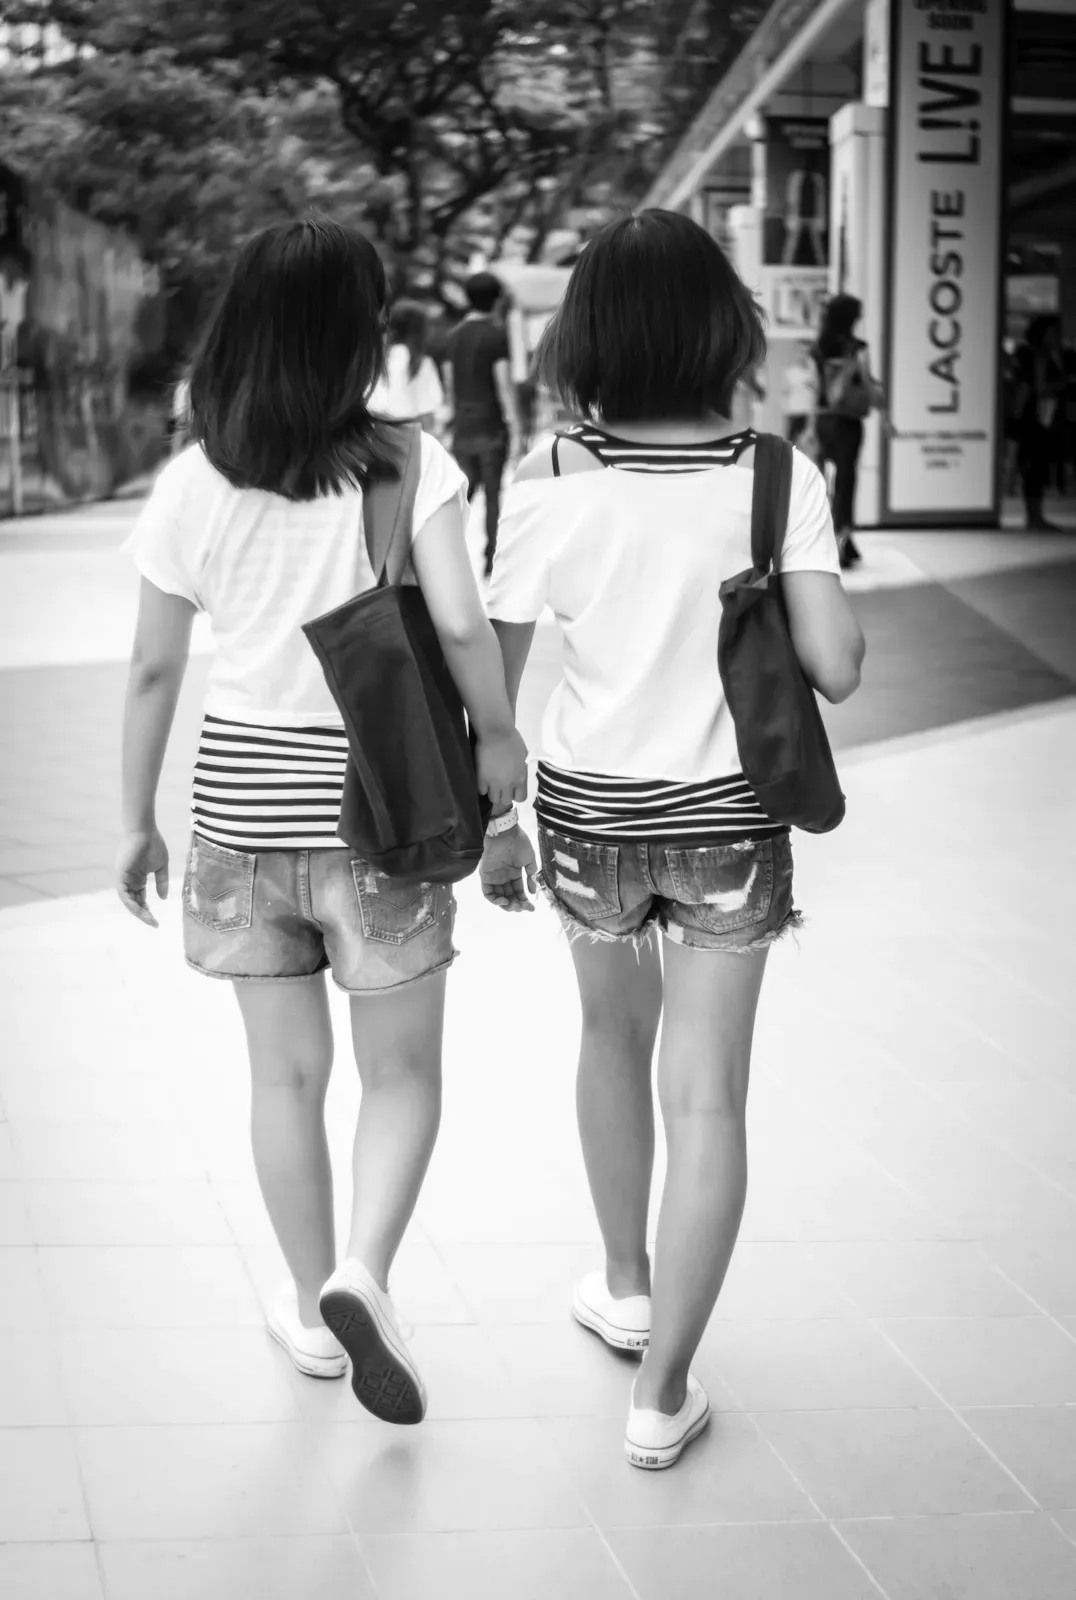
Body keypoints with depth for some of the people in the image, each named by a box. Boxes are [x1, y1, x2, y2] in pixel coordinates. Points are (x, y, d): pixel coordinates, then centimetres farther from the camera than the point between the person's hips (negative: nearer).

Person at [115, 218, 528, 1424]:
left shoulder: (192, 484, -3)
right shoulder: (406, 465, -10)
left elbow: (155, 668, 0)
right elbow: (460, 624, -19)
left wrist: (137, 821, 9)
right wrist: (497, 735, 0)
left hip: (239, 793, 3)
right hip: (374, 795, -2)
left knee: (286, 1071, 15)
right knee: (403, 1068, 12)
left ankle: (314, 1307, 28)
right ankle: (363, 1272, -9)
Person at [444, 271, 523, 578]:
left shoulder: (454, 336, 9)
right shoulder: (496, 335, -10)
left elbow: (451, 386, 13)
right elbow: (504, 386, -13)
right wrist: (515, 430, -11)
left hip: (462, 429, 5)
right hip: (491, 429, -5)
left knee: (463, 494, 10)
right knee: (495, 497, 2)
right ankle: (492, 562, 4)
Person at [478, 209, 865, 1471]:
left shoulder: (549, 481, -11)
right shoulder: (775, 477, -13)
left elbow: (487, 676, -7)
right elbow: (835, 666, -17)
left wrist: (490, 826, 5)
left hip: (587, 812, 2)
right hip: (727, 819, -1)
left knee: (614, 1035, 27)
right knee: (706, 1096, 6)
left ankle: (626, 1286, 42)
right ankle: (662, 1392, 7)